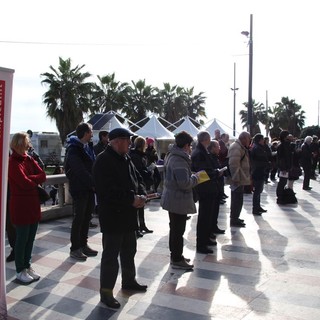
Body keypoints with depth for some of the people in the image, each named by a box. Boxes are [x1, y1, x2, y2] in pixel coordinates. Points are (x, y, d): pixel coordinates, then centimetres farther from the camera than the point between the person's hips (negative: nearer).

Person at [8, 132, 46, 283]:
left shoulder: (29, 159, 10)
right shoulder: (12, 162, -13)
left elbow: (42, 175, -1)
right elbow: (24, 182, -21)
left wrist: (29, 179, -16)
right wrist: (35, 181, -3)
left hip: (33, 204, 7)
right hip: (20, 205, -7)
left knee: (31, 238, 13)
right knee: (22, 239, 3)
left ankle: (27, 266, 27)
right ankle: (20, 271, 15)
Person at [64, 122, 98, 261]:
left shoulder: (87, 147, 13)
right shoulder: (73, 150, -15)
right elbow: (81, 171, -23)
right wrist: (95, 183, -25)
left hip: (89, 187, 8)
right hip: (79, 188, -8)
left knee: (87, 217, 14)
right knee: (79, 218, -1)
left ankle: (83, 245, 25)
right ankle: (74, 248, 10)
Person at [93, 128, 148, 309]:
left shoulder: (126, 159, 12)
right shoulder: (104, 161, -17)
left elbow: (138, 178, 13)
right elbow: (109, 190, -26)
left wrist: (142, 195, -7)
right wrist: (132, 199, -23)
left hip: (128, 214, 9)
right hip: (112, 215, -9)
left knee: (129, 250, 20)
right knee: (111, 254, -2)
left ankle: (129, 281, 37)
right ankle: (106, 292, 9)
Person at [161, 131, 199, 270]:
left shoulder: (172, 155, 10)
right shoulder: (179, 160, -23)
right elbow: (185, 183, -29)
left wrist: (192, 176, 12)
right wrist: (195, 178, -11)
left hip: (172, 198, 11)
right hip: (179, 200, -11)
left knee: (175, 229, 20)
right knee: (178, 230, 1)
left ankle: (175, 255, 33)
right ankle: (177, 260, 12)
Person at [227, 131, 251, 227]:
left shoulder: (240, 147, 18)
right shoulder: (236, 147, -17)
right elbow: (234, 164, -25)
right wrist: (236, 178, -24)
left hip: (240, 179, 11)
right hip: (238, 180, -11)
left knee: (237, 200, 17)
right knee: (237, 200, -5)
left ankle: (235, 218, 27)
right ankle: (234, 220, 2)